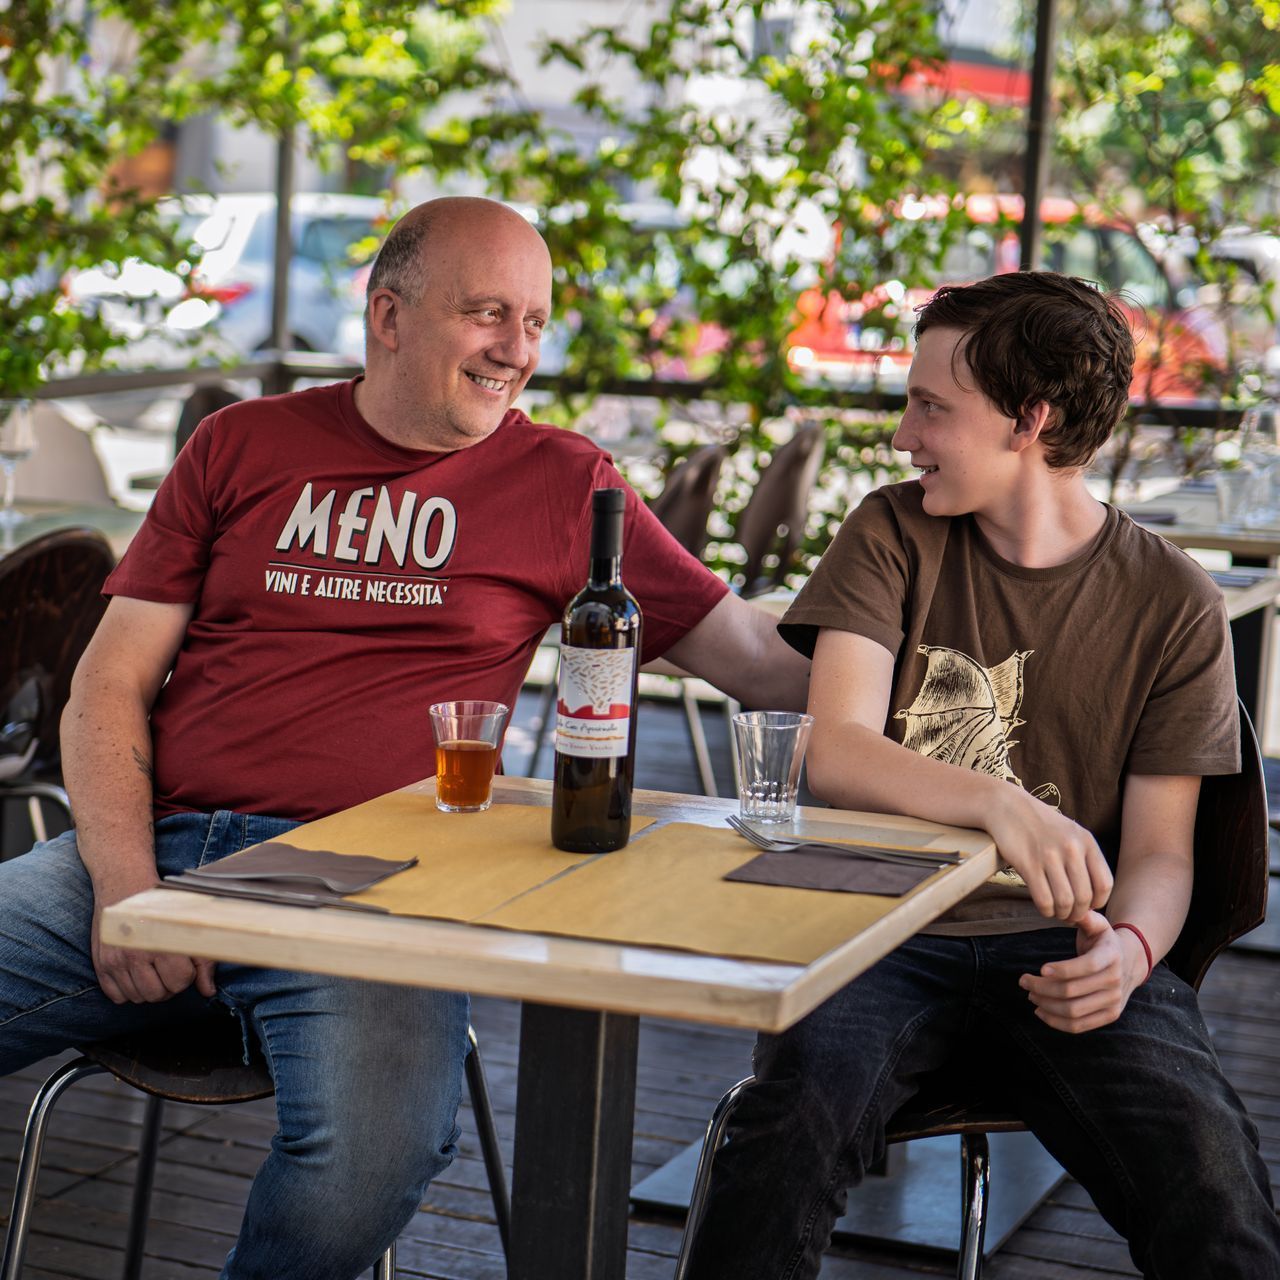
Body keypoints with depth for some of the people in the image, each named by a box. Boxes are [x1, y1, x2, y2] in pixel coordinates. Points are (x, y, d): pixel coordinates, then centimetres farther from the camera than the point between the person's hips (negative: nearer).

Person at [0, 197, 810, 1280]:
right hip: (160, 847, 2)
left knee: (369, 1166, -30)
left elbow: (756, 658, 12)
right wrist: (125, 885, -4)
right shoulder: (241, 447, 15)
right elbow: (112, 685, 11)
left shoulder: (563, 482, 11)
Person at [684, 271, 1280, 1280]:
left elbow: (1160, 849, 6)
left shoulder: (1175, 604, 6)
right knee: (802, 1102, -32)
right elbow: (838, 755, -7)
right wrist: (1003, 803, -26)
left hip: (1056, 948, 0)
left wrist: (1129, 946, -19)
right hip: (883, 932, 1)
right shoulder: (894, 536, 7)